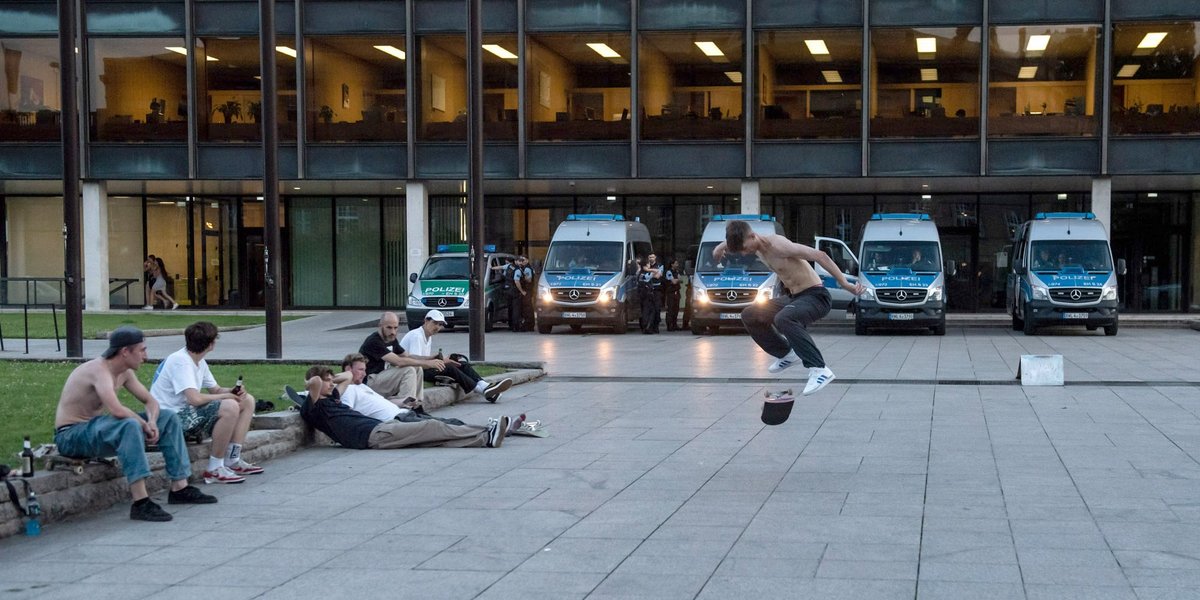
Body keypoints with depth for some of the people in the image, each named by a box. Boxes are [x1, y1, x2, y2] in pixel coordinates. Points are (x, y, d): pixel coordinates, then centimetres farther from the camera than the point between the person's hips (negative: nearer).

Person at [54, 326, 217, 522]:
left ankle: (179, 489, 8)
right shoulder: (100, 370, -25)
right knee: (131, 425, -39)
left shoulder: (125, 373, 4)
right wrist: (144, 424, -23)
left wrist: (152, 421, -10)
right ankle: (140, 503, -41)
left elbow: (150, 401, 12)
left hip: (95, 427, 10)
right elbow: (117, 410, -39)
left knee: (169, 417, 7)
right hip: (71, 436, -10)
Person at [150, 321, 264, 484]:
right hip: (171, 419, -10)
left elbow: (215, 389, 19)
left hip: (188, 411, 10)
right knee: (230, 407, -31)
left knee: (247, 401, 8)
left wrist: (233, 391, -4)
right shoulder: (180, 361, -20)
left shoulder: (199, 361, 11)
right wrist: (226, 396, -15)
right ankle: (214, 470, -21)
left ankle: (233, 461, 5)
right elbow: (195, 398, -30)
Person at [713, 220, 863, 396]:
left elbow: (819, 255, -25)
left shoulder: (778, 245, -23)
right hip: (794, 297, 9)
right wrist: (722, 246, 24)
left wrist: (845, 284, -28)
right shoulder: (757, 244, 4)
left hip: (815, 296, -9)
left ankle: (819, 369, -37)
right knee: (749, 315, 12)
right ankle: (786, 354, 25)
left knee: (783, 319, -37)